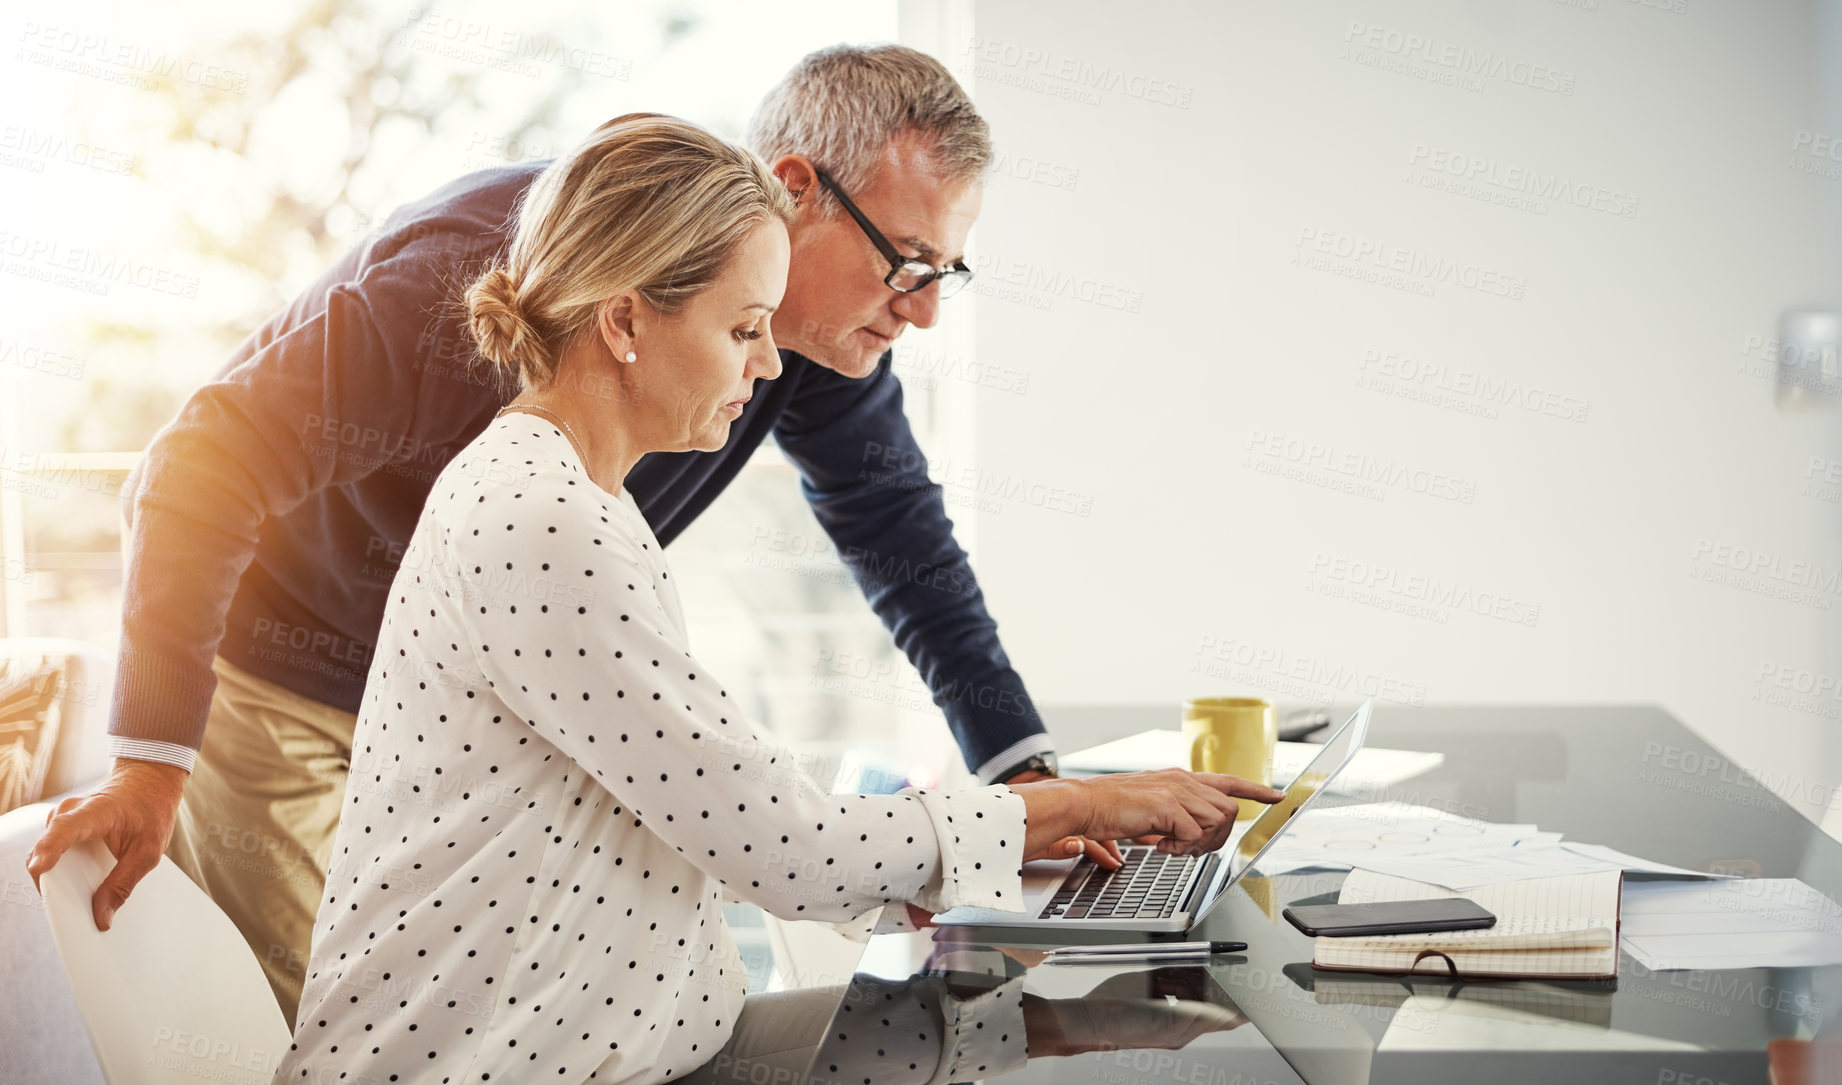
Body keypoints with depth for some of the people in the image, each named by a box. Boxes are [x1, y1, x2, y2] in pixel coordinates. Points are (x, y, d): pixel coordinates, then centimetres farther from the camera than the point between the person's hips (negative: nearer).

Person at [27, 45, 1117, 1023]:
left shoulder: (826, 336, -12)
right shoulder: (495, 265, -35)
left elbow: (900, 531, 2)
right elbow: (210, 466, -32)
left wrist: (1021, 768, -6)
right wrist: (150, 762, -34)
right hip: (278, 678, -6)